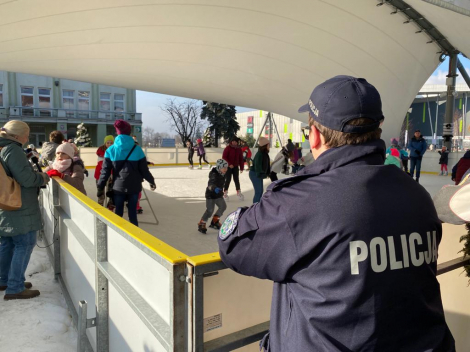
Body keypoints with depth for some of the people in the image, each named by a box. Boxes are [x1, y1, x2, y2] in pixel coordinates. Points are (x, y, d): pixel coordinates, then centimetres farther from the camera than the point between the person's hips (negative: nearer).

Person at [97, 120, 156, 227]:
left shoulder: (111, 150, -2)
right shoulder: (137, 149, -5)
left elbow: (105, 171, -2)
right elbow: (144, 169, -2)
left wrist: (100, 187, 6)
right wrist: (151, 181, 13)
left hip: (118, 187, 1)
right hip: (134, 187, 0)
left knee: (118, 213, 11)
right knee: (132, 212, 8)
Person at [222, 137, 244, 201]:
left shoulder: (239, 149, 2)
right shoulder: (227, 148, -11)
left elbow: (241, 159, 6)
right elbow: (224, 157, -14)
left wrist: (241, 167, 4)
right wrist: (229, 164, -23)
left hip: (236, 167, 4)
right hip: (228, 167, -4)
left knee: (236, 180, 9)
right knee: (228, 180, -3)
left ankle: (239, 192, 19)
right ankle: (225, 193, 7)